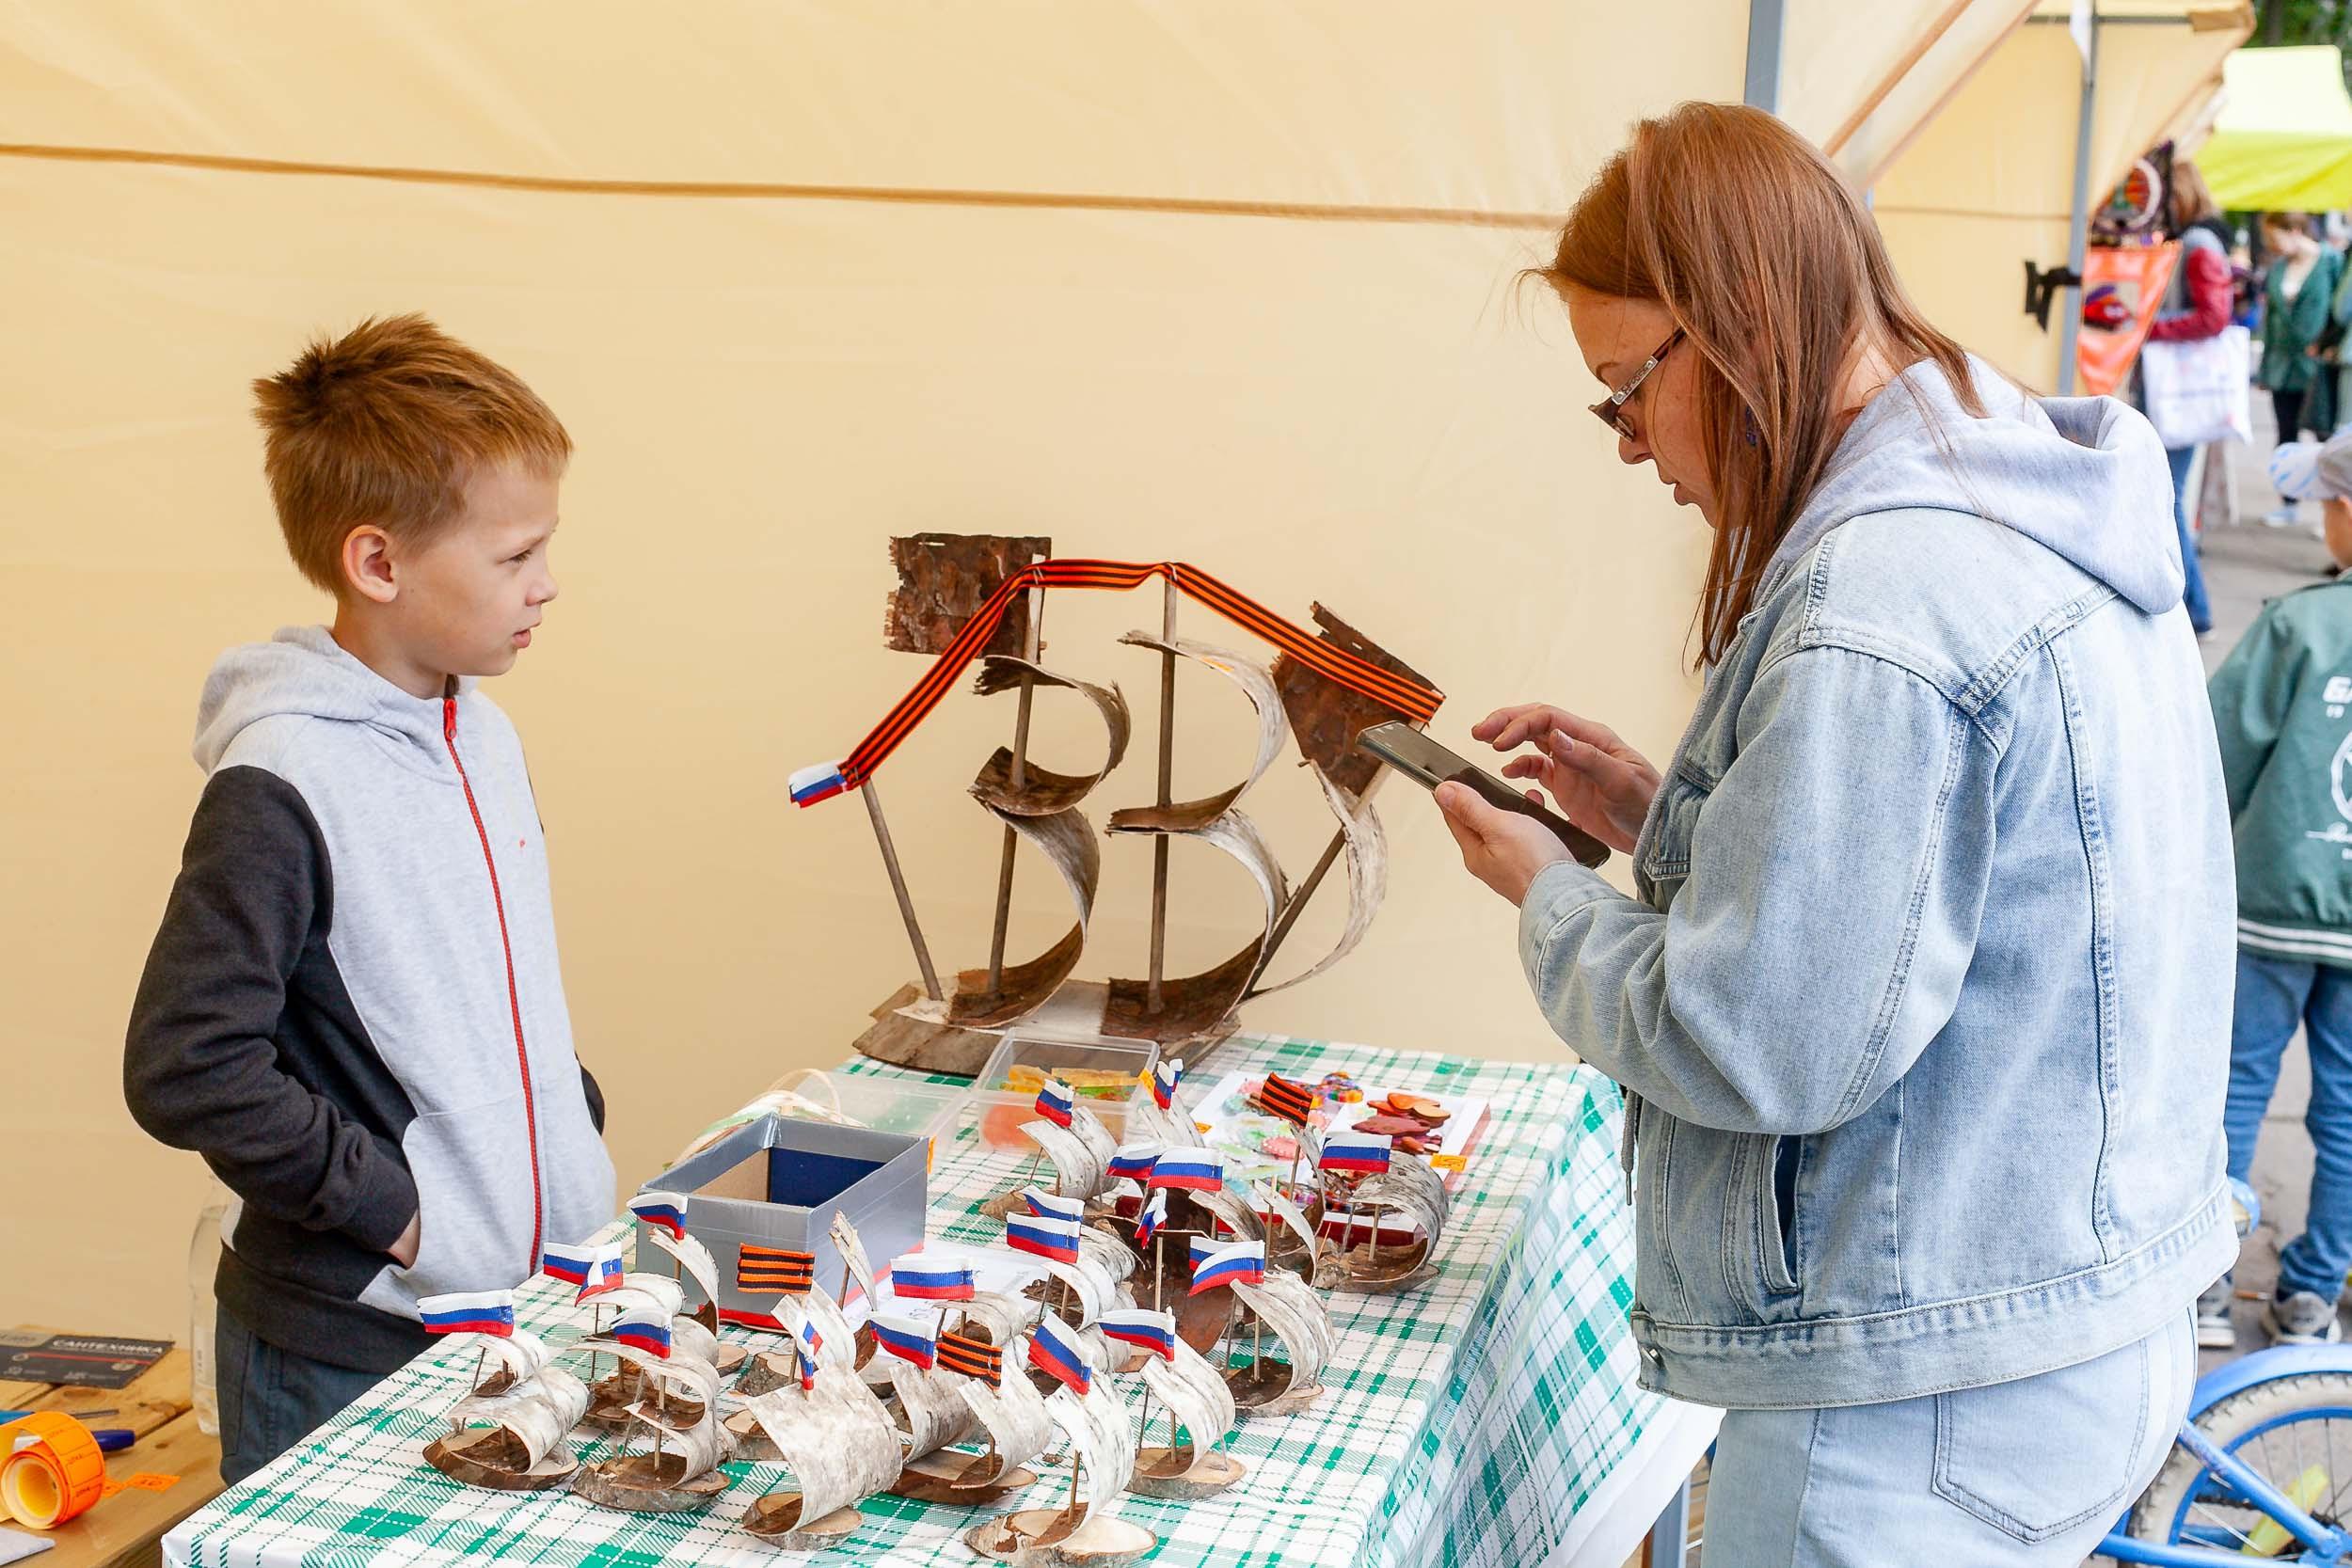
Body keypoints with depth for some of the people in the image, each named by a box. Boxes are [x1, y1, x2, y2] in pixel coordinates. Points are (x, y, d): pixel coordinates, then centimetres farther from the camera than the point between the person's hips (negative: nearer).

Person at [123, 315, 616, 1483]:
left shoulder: (484, 738, 7)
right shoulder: (280, 784, -19)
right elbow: (187, 1067, -23)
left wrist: (574, 1132, 9)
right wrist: (387, 1203, -18)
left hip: (524, 1293, 7)